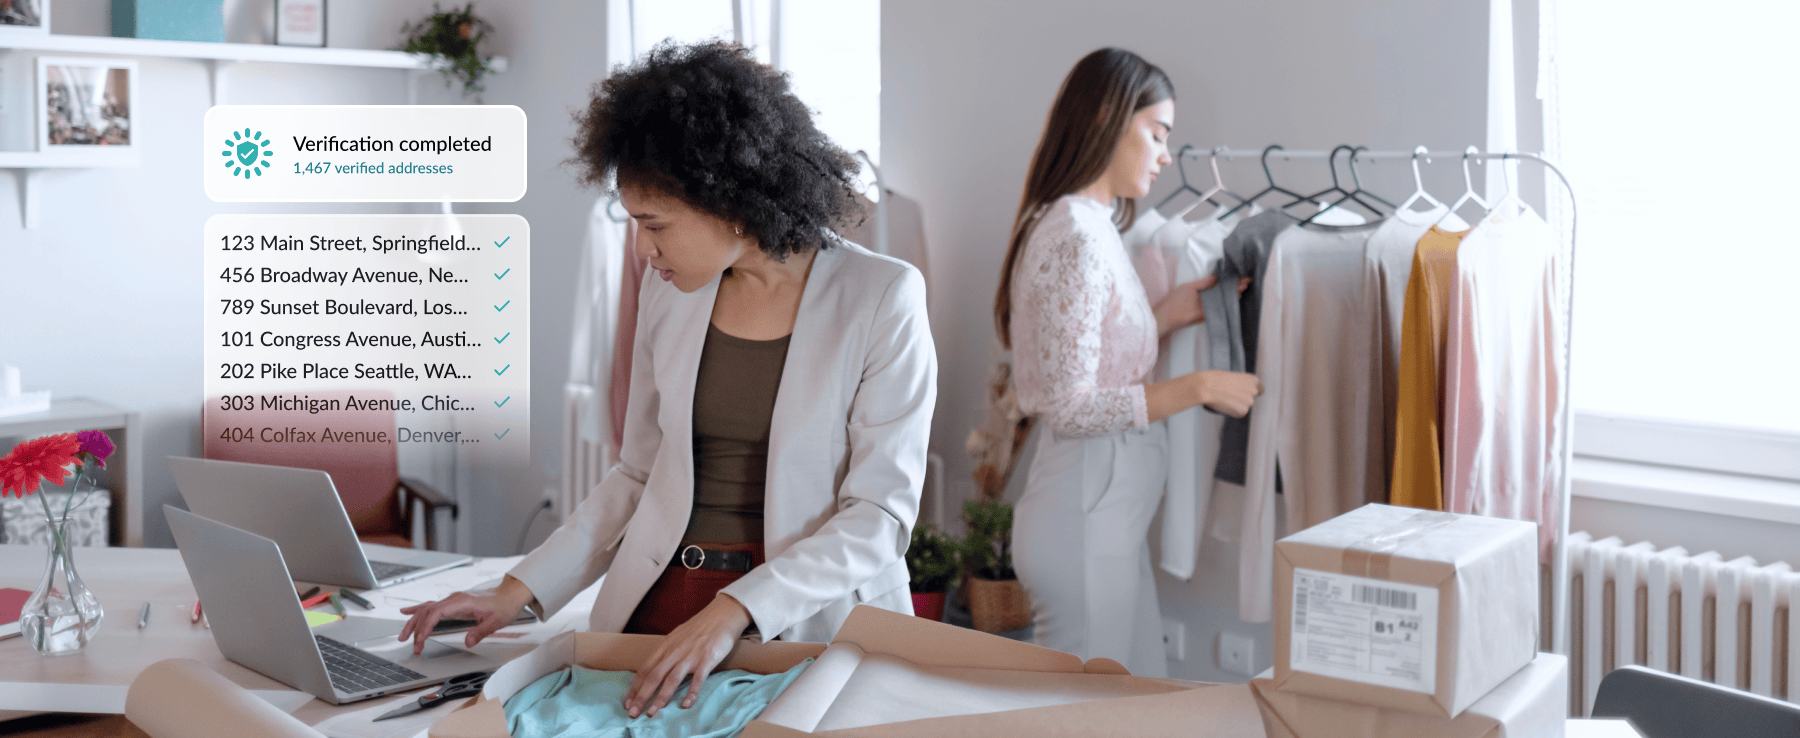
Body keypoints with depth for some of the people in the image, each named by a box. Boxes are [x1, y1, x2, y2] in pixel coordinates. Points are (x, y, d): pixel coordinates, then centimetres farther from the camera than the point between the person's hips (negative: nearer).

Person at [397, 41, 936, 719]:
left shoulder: (882, 297, -8)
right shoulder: (668, 292, 8)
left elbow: (879, 515, -11)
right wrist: (519, 592, 6)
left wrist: (733, 612, -22)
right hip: (661, 602, 4)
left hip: (809, 621, -3)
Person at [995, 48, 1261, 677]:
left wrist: (1167, 315, 10)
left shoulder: (1091, 226, 13)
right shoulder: (1074, 236, -17)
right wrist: (1198, 387, -15)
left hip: (1110, 520, 10)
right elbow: (1071, 407, -21)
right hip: (1083, 524, -10)